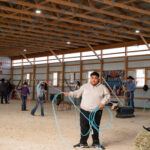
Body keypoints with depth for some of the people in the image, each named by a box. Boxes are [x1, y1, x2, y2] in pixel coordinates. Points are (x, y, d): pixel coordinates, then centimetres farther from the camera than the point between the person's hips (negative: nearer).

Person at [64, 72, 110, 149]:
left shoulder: (102, 87, 3)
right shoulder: (85, 86, 8)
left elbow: (107, 95, 2)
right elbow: (78, 93, 10)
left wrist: (103, 102, -13)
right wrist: (69, 94, -2)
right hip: (85, 111, 1)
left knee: (95, 127, 9)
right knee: (84, 127, 6)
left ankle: (96, 143, 23)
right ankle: (83, 143, 19)